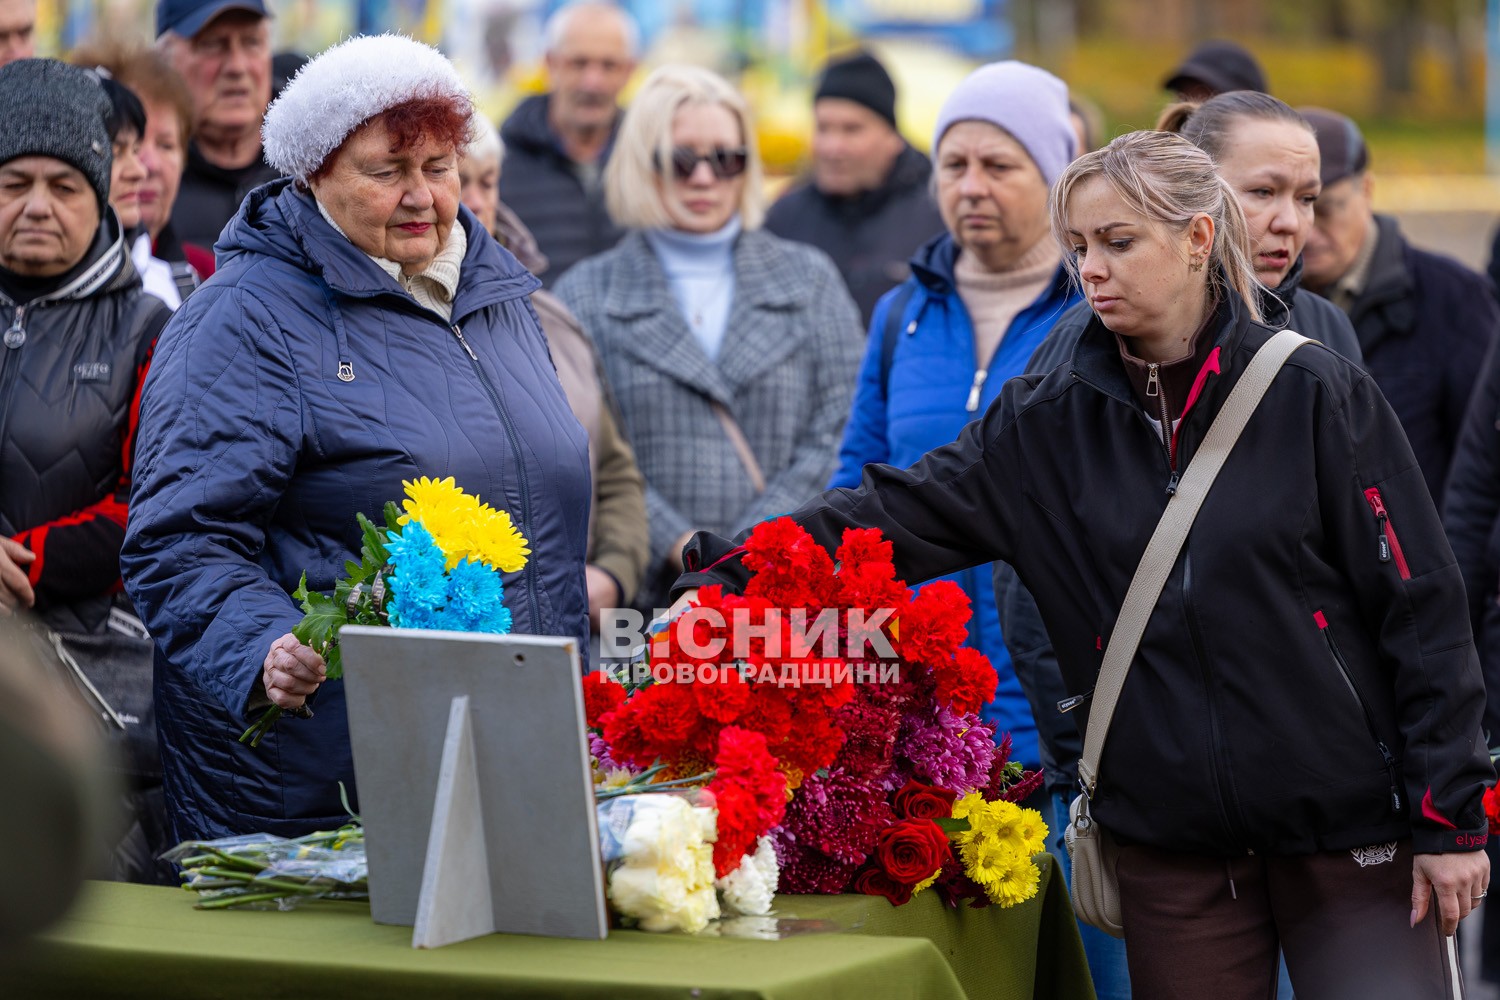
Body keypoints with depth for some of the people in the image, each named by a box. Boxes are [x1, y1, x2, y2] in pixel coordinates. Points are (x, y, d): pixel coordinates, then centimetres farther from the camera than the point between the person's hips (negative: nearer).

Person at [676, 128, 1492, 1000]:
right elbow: (899, 515, 0)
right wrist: (727, 579, -14)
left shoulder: (1317, 396, -4)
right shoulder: (1051, 423, 7)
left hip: (1356, 834, -3)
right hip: (1174, 852, 3)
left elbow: (1420, 604, -4)